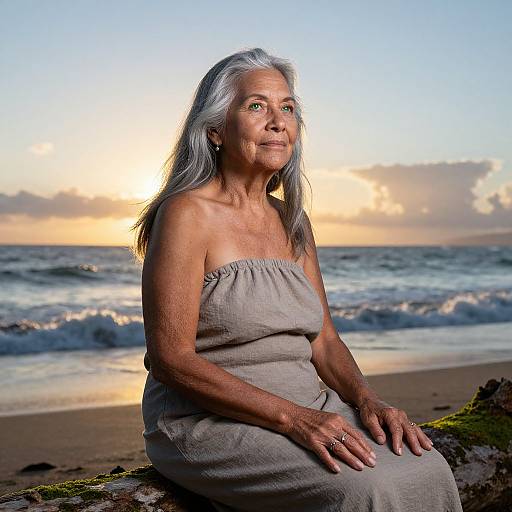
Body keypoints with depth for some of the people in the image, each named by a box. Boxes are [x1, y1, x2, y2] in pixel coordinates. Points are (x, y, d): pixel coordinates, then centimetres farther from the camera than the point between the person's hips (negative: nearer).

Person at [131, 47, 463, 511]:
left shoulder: (293, 222, 11)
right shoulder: (187, 213, -11)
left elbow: (323, 339, 12)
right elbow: (170, 361, -17)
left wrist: (366, 399, -8)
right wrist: (294, 418, -22)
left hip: (308, 410, 7)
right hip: (207, 422, -6)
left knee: (429, 471, -14)